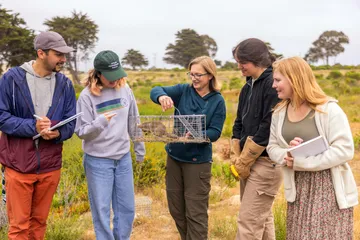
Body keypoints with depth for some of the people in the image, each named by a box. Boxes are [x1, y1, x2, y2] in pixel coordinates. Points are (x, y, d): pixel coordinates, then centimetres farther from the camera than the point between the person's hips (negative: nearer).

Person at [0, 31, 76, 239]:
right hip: (18, 165, -3)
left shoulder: (65, 84, 3)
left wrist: (58, 133, -19)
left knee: (39, 222, 16)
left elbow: (71, 123, 4)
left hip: (50, 166, 3)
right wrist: (32, 127, -23)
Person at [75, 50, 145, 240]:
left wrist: (139, 148, 16)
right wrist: (100, 123, -31)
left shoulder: (125, 90, -1)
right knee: (101, 210, 4)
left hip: (123, 158, 4)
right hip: (98, 161, -4)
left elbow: (133, 122, 11)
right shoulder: (87, 96, -13)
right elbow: (81, 132, -12)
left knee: (127, 208, 13)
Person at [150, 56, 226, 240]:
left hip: (198, 161, -4)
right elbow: (155, 91, -12)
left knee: (195, 213, 3)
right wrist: (162, 96, -35)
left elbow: (215, 132, -12)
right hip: (174, 157, 4)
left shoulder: (217, 101, -7)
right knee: (176, 209, 17)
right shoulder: (184, 91, -1)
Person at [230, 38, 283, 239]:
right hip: (249, 162, 9)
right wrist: (239, 158, 5)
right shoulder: (248, 86, 12)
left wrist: (244, 161, -13)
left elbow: (269, 128, -21)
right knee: (262, 218, 17)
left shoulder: (273, 83, -15)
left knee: (249, 221, -6)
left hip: (266, 162, -9)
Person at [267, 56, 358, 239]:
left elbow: (345, 150, -20)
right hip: (298, 188, 6)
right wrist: (286, 156, -16)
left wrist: (301, 161, -22)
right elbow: (272, 147, 8)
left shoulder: (328, 109, -14)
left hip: (329, 187, -6)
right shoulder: (279, 112, 4)